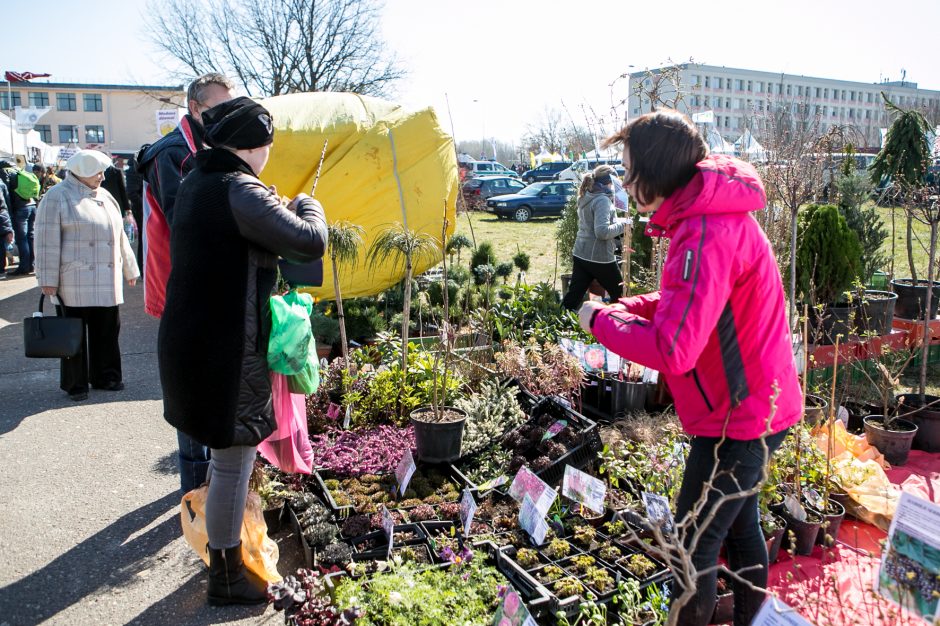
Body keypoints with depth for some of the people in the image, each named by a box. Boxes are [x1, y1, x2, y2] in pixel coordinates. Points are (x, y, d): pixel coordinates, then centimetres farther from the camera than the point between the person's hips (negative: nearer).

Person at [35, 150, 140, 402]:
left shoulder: (104, 196, 15)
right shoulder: (58, 197, -5)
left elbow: (119, 236, 22)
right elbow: (48, 241, -9)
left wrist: (129, 268, 24)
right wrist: (48, 279, -12)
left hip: (107, 281, 6)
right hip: (75, 282, -6)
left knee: (108, 329, 9)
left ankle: (105, 376, 22)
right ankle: (75, 384, 13)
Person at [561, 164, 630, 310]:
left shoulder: (585, 197, 10)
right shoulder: (602, 200, -17)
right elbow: (602, 232, -26)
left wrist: (617, 220, 11)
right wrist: (622, 224, -12)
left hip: (580, 254, 8)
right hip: (599, 257, -8)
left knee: (573, 296, 7)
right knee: (620, 295, 12)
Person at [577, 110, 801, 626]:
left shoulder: (706, 235, -28)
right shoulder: (716, 215, 6)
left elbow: (672, 351, -33)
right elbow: (688, 303, 15)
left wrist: (600, 320, -18)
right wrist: (625, 307, 0)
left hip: (738, 419, -10)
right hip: (757, 406, 10)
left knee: (693, 545, 4)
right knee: (740, 525, 26)